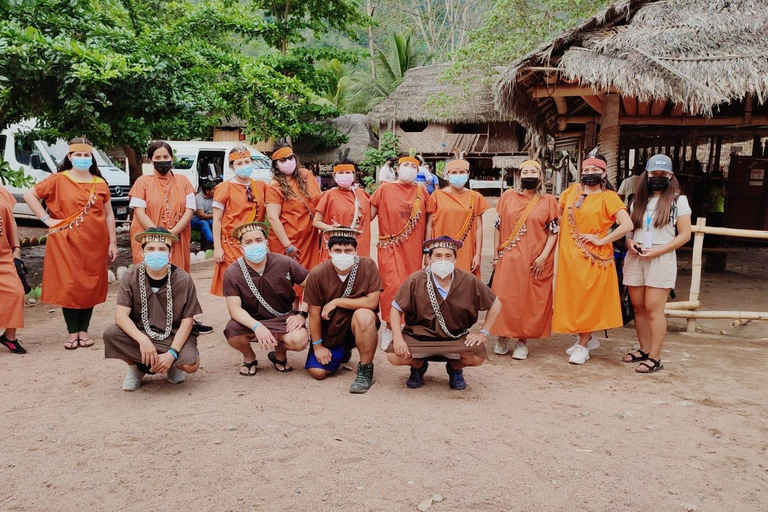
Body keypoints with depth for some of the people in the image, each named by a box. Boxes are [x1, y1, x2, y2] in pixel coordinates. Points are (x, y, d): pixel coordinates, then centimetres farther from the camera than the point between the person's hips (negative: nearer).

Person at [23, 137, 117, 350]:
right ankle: (73, 332, 9)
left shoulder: (100, 183, 7)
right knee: (68, 286, -1)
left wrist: (112, 242, 5)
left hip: (94, 244, 2)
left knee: (90, 286, 6)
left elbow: (109, 215, 9)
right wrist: (47, 220, -7)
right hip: (66, 244, -2)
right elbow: (29, 195, 0)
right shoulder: (58, 180, -1)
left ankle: (84, 330, 17)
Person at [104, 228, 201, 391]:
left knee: (191, 364, -29)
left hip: (174, 335, -1)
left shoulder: (183, 280, -12)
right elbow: (121, 315, -17)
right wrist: (143, 340, -33)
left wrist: (171, 353, -24)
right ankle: (136, 367, 3)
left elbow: (187, 321, -11)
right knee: (111, 334, -27)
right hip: (140, 333, 2)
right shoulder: (132, 276, -10)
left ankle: (172, 366, 10)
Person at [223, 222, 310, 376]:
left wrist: (302, 314, -14)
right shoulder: (232, 273, -11)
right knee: (232, 332, -32)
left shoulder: (285, 263, -11)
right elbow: (234, 308, -18)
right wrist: (257, 327, -34)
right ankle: (249, 357, 6)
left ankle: (280, 353, 11)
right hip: (250, 321, 0)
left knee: (299, 341, -30)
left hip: (283, 319, 0)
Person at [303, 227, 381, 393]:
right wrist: (317, 346, -4)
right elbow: (314, 313, -8)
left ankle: (365, 371, -16)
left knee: (364, 315, -35)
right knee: (317, 372, -9)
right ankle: (342, 353, 27)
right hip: (329, 331, 3)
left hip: (359, 328, -2)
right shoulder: (317, 274, -15)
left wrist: (337, 301, -22)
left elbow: (372, 302, -24)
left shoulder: (368, 265, -17)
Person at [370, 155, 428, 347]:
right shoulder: (384, 190, 2)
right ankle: (389, 327, 3)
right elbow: (368, 216, 4)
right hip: (390, 246, -2)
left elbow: (427, 222, 11)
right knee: (394, 285, -13)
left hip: (413, 248, 2)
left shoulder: (422, 191, 7)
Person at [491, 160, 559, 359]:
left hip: (536, 261, 0)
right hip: (509, 258, 0)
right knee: (505, 298, 0)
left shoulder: (548, 201, 4)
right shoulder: (508, 197, 6)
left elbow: (553, 232, 2)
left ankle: (523, 341, 16)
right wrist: (496, 255, 3)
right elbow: (498, 227, 7)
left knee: (530, 300, 3)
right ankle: (502, 337, 15)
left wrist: (543, 256, -9)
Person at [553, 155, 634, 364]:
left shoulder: (608, 197, -6)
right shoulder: (573, 191, 8)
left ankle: (583, 346, 11)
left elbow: (627, 225, -16)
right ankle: (588, 339, 27)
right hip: (569, 254, 5)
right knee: (571, 298, 10)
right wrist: (564, 232, 10)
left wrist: (601, 240, -14)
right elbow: (558, 212, 23)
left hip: (593, 258, -5)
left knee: (588, 299, 1)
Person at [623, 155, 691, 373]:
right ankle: (644, 350, 18)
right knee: (638, 307, 7)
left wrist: (657, 251, -14)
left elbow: (684, 235, -3)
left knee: (653, 309, -7)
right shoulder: (638, 201, 14)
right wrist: (629, 242, -5)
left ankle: (654, 358, -2)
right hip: (635, 258, 5)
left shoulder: (678, 200, 2)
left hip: (661, 260, -4)